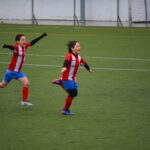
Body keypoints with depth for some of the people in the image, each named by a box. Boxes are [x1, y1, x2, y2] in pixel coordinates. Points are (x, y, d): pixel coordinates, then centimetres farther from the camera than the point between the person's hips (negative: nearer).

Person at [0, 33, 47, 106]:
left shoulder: (25, 46, -2)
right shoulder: (16, 47, -25)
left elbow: (32, 42, 13)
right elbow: (12, 47, -48)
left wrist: (42, 36, 17)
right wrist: (6, 46, -72)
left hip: (18, 72, 7)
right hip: (11, 71, -7)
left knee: (26, 83, -3)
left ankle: (24, 100, 6)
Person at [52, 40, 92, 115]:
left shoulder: (79, 57, 5)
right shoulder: (69, 56, -19)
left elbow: (84, 63, 25)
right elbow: (66, 61, -41)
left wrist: (89, 69, 43)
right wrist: (64, 67, -62)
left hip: (73, 79, 8)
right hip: (67, 78, -8)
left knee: (74, 93, 9)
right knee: (72, 94, -10)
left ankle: (60, 82, 24)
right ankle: (66, 110, 5)